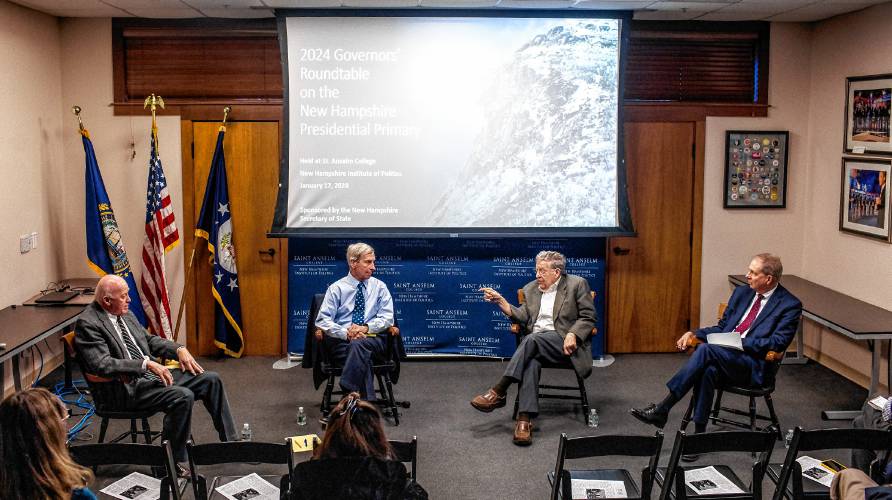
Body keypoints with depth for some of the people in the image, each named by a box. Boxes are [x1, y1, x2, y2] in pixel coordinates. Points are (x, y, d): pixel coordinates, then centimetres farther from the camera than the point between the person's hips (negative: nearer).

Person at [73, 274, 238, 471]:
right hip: (129, 388, -9)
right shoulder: (87, 323, -13)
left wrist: (179, 349, 5)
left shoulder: (125, 314, 12)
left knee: (211, 379, 0)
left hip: (153, 374, 9)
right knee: (183, 396, -30)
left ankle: (231, 442, 9)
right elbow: (103, 365, -23)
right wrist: (146, 364, -26)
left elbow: (149, 339, 23)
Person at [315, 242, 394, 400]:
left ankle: (348, 391, -38)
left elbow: (387, 318, 5)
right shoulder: (337, 288, 8)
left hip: (372, 339, 1)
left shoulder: (379, 287, 13)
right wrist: (346, 333, -16)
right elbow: (322, 320, -1)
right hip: (340, 341, -1)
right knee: (363, 357, -35)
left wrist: (366, 328, -13)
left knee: (358, 345, -36)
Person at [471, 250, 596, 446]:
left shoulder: (577, 284, 4)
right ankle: (525, 419, -43)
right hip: (536, 341, 4)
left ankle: (498, 392, -32)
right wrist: (500, 301, -1)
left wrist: (572, 334, -17)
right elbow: (523, 317, 11)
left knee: (532, 339, -34)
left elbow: (588, 317, 0)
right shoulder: (531, 288, 19)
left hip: (564, 342, -3)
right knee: (531, 360, -33)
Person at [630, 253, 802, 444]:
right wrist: (694, 334, 5)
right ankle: (699, 432, -26)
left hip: (752, 365, -5)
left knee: (705, 349, -31)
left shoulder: (790, 305, 1)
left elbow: (779, 342, -9)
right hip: (722, 354, 5)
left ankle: (662, 409, -29)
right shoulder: (741, 292, 19)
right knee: (708, 369, -33)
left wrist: (741, 343, -17)